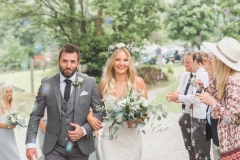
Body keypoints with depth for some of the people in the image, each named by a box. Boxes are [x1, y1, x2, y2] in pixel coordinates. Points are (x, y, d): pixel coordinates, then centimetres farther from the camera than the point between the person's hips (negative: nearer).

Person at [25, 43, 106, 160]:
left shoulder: (90, 83, -3)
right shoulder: (47, 83, -3)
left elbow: (100, 112, 3)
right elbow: (36, 115, -1)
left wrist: (84, 130, -11)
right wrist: (30, 143, -9)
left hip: (80, 147, 1)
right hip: (54, 148, -1)